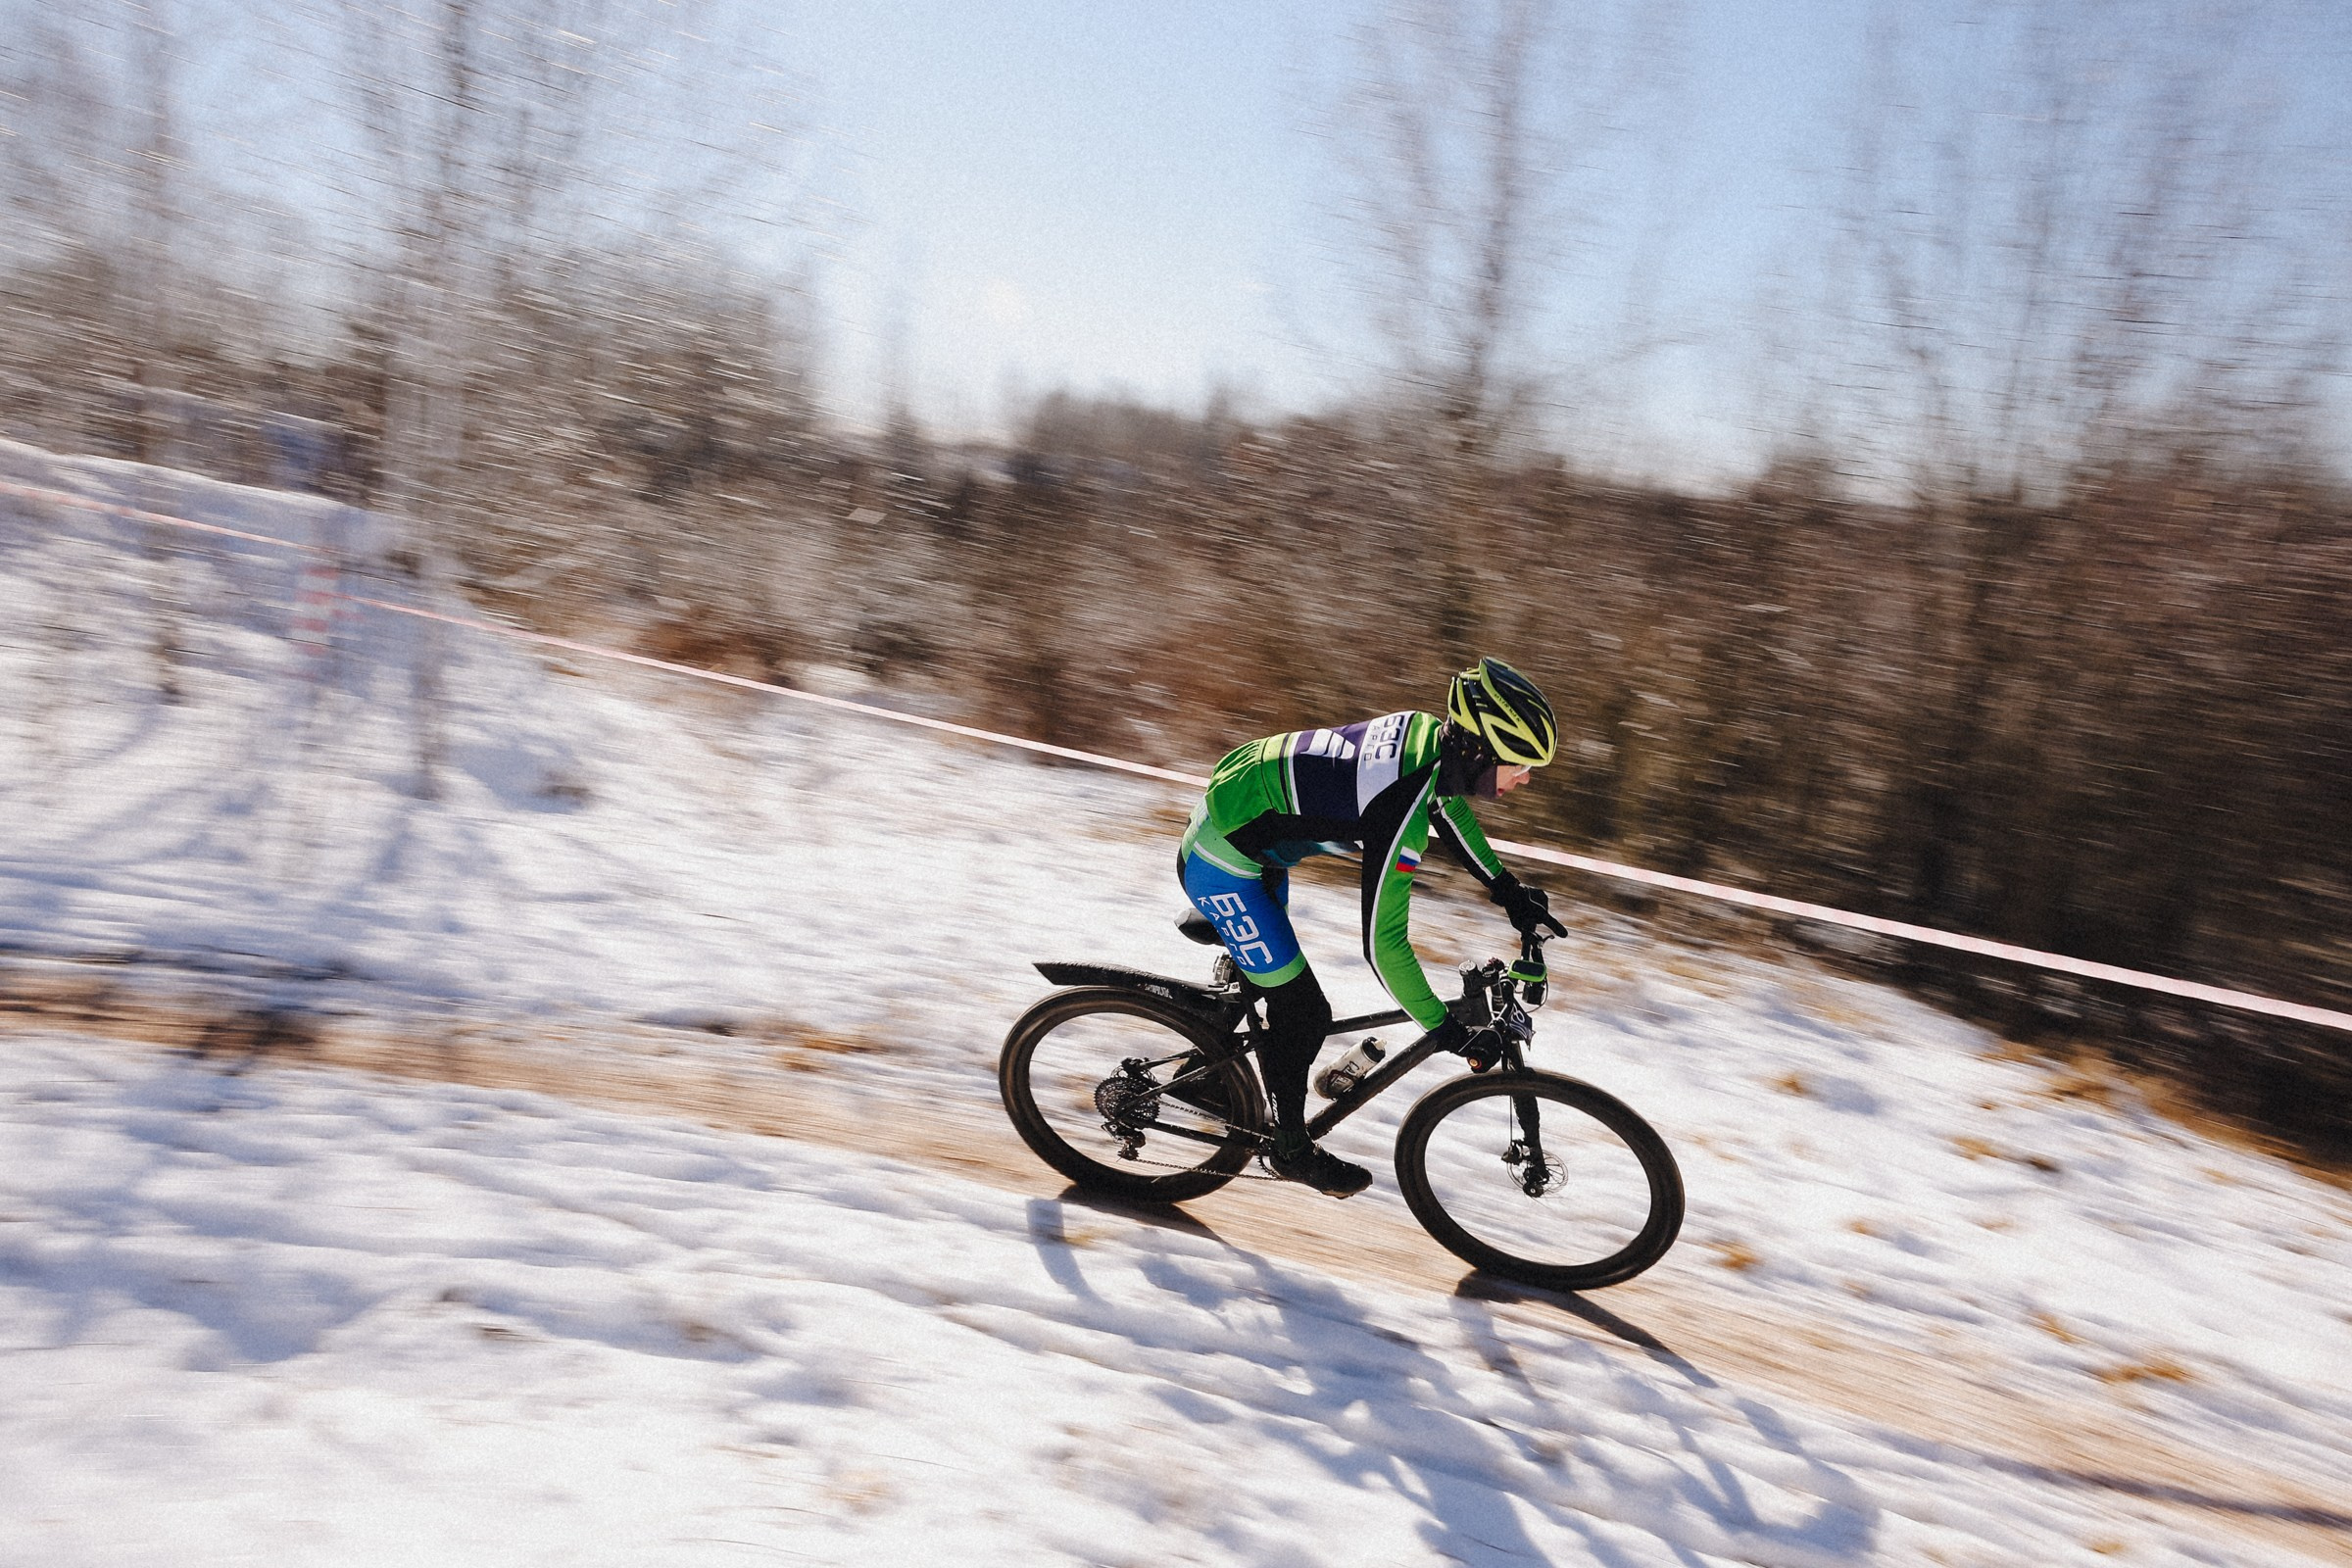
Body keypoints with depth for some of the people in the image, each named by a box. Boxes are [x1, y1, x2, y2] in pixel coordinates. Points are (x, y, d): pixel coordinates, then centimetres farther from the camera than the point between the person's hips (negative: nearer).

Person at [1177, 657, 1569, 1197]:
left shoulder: (1427, 730, -8)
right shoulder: (1400, 811, -33)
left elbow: (1449, 804, 15)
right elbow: (1383, 943, -29)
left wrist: (1508, 889, 16)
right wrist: (1447, 1029, -19)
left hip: (1234, 802, 9)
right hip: (1223, 865, -9)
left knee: (1268, 970, 28)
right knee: (1302, 1013, 0)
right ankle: (1291, 1149, 22)